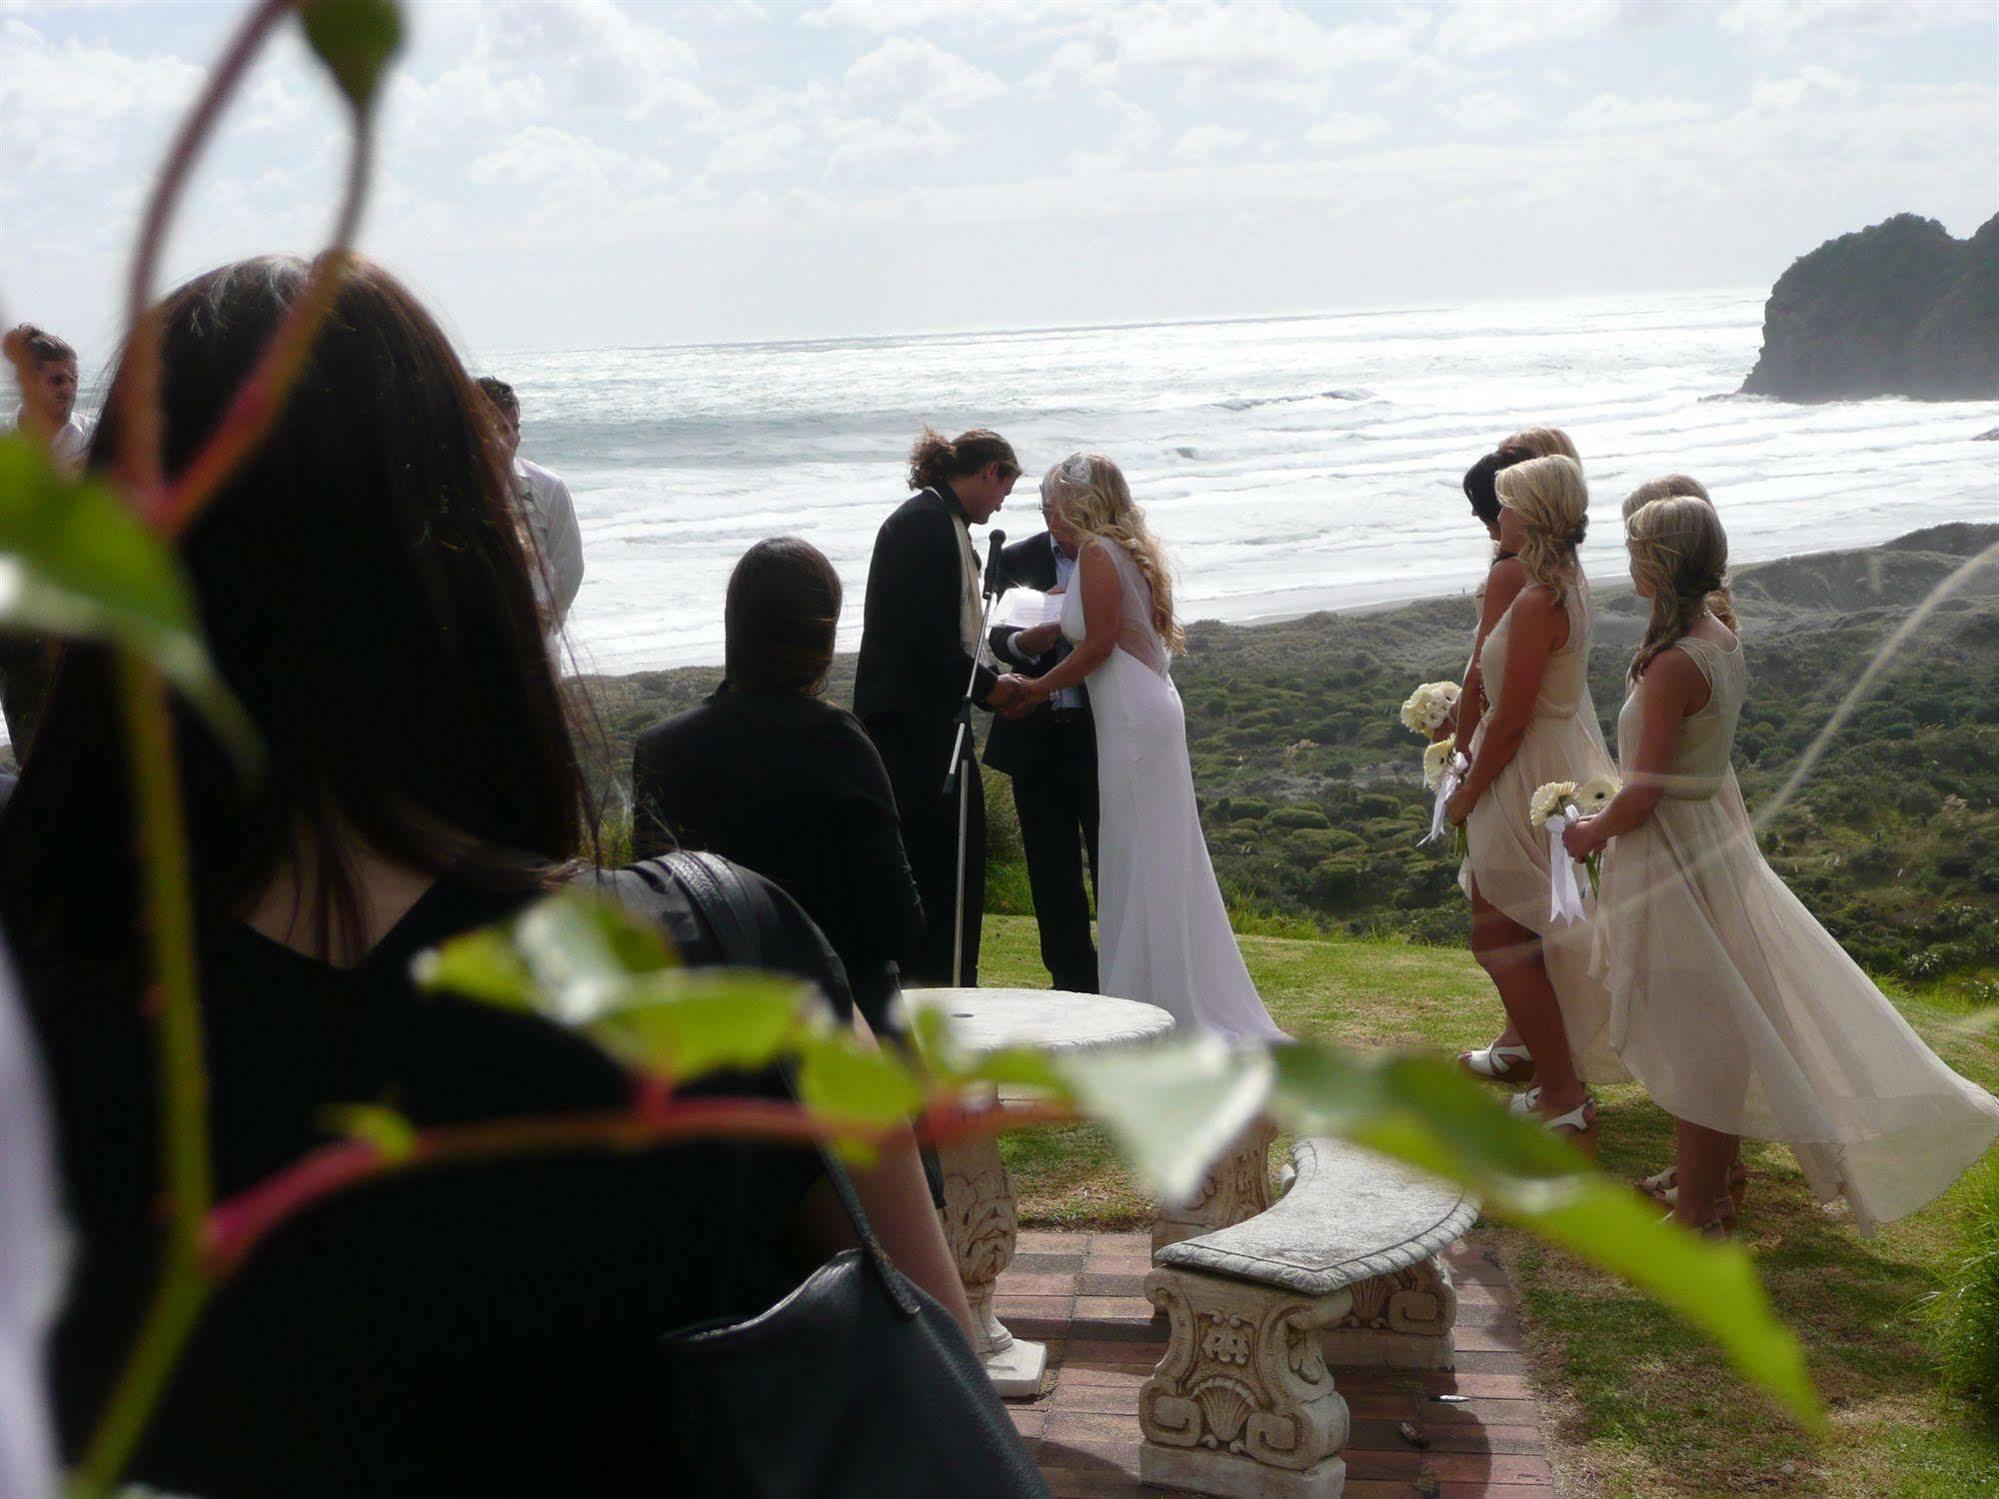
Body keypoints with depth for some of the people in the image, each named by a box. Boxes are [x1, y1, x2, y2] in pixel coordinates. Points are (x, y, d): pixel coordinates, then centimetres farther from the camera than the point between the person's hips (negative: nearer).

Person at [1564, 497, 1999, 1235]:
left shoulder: (1673, 665, -26)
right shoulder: (1723, 641, 2)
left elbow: (1646, 790, -24)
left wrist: (1591, 834, -6)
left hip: (1669, 854, -9)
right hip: (1714, 834, 9)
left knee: (1694, 1032, 3)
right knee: (1716, 1020, 22)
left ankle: (1699, 1210, 17)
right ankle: (1715, 1170, 38)